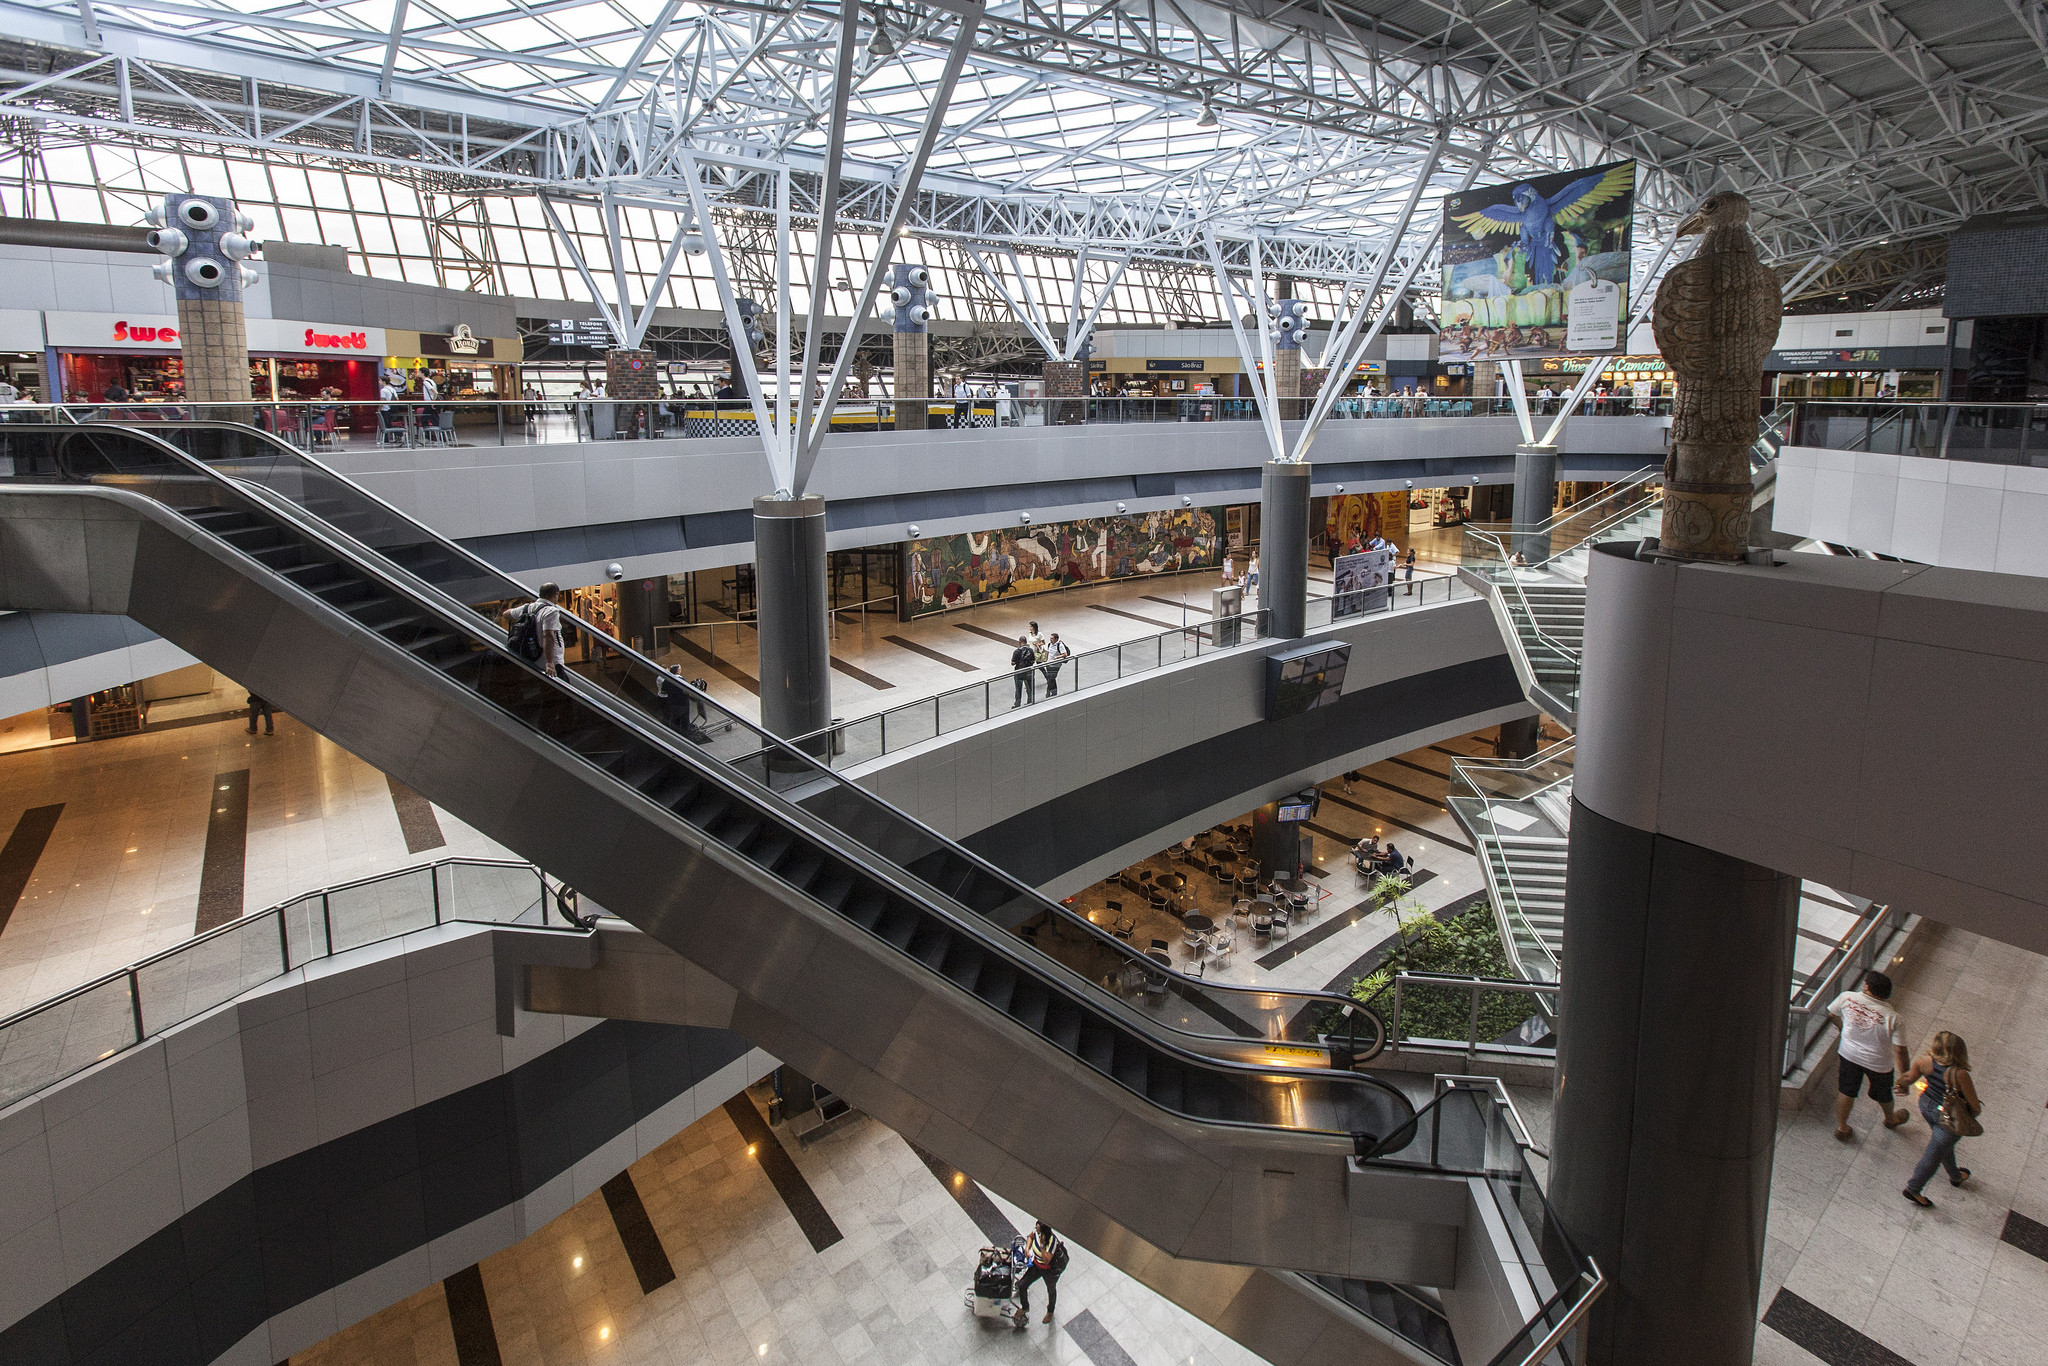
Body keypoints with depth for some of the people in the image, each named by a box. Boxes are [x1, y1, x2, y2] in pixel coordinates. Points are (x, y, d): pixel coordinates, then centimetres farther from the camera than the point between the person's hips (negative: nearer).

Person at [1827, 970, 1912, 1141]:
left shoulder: (1847, 998, -20)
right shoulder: (1893, 1017, -26)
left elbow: (1832, 1015, 0)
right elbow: (1900, 1050, -22)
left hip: (1850, 1054, 1)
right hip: (1879, 1062, -1)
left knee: (1846, 1091, 20)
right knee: (1883, 1094, 27)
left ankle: (1841, 1127, 32)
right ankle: (1891, 1119, 56)